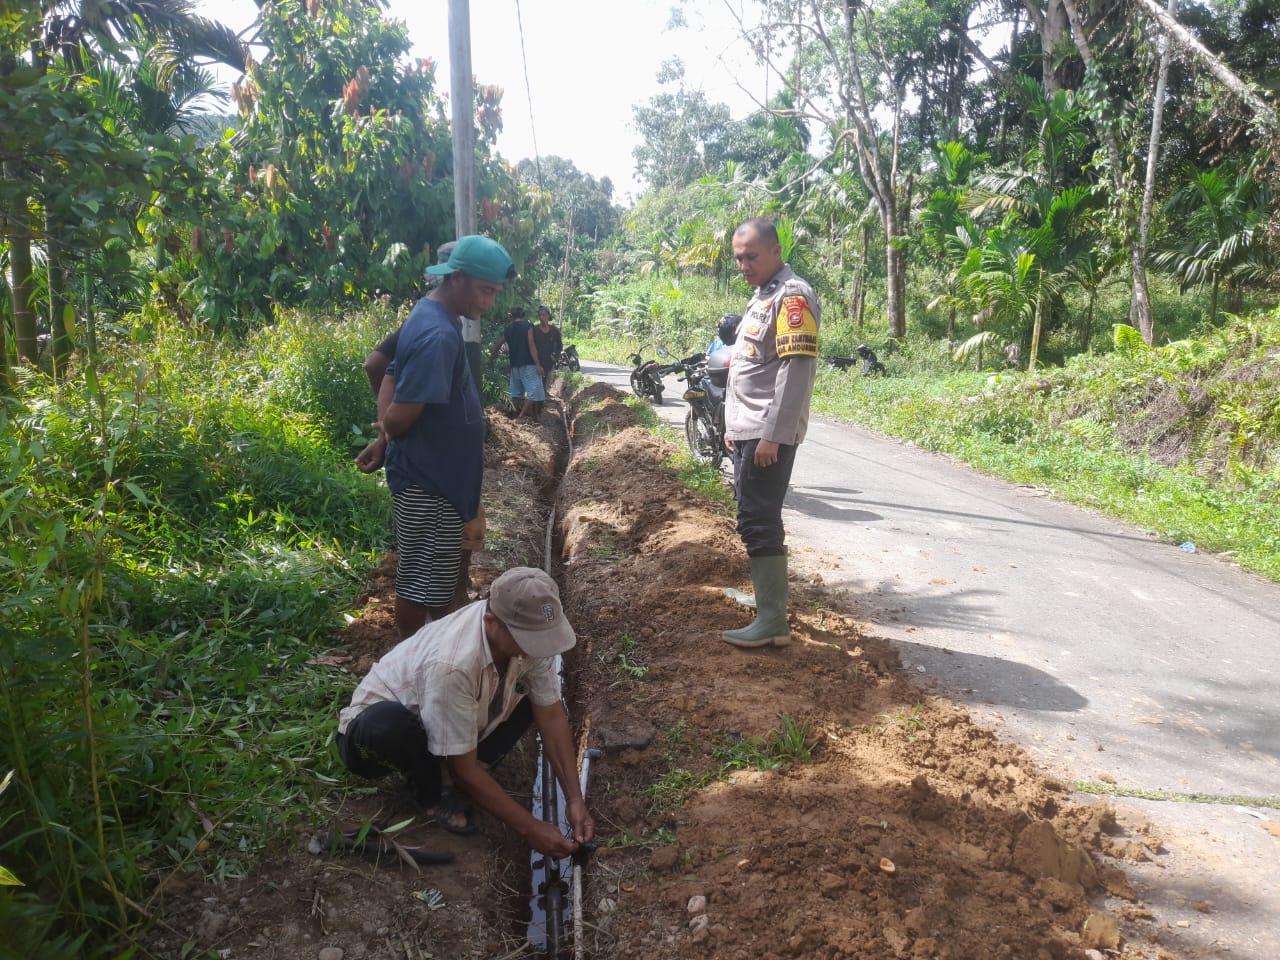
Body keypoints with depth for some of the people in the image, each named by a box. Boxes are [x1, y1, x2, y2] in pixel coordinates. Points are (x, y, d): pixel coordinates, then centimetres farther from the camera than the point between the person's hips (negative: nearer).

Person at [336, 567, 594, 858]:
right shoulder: (453, 664, -40)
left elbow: (552, 716, -11)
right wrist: (529, 828, -25)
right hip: (375, 728, -6)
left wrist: (575, 799, -16)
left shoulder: (527, 631, -21)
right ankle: (432, 796, -8)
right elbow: (464, 770, -29)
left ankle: (459, 783, 0)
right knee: (388, 725, -40)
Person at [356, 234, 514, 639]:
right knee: (422, 581, 5)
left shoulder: (431, 317, 7)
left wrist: (383, 440, 0)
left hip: (437, 473, 10)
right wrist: (387, 436, -5)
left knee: (445, 574, 23)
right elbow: (401, 415, -28)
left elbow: (391, 376, 12)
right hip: (427, 479, -10)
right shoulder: (438, 335, -26)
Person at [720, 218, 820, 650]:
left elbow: (796, 371, -22)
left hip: (767, 435, -10)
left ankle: (772, 622, -5)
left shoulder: (792, 297, -13)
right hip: (747, 431, 10)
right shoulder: (762, 296, 18)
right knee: (757, 518, 17)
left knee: (758, 522, -10)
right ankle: (766, 592, 31)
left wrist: (772, 435, -25)